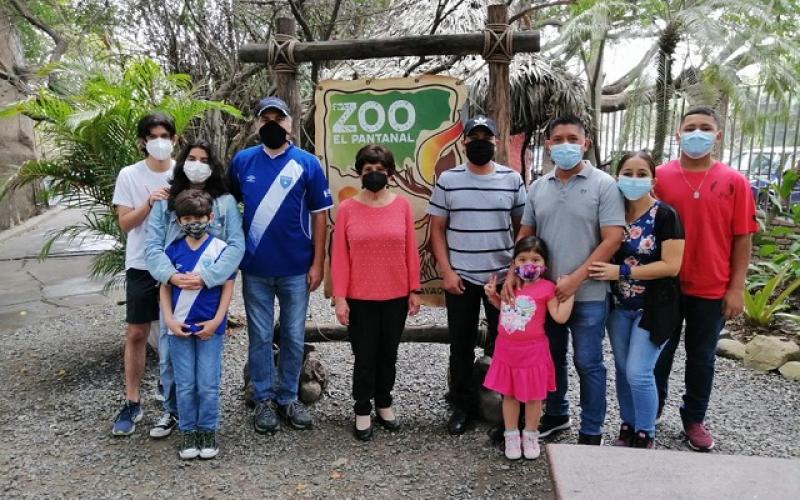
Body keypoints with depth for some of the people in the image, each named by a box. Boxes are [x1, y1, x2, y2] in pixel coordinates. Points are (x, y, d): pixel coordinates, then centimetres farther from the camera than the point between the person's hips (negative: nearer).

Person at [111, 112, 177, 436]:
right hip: (142, 265, 0)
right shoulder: (129, 175, -3)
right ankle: (132, 404, 16)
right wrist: (149, 204, -20)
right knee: (136, 334, 4)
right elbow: (125, 224, -6)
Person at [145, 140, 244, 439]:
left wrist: (206, 277, -21)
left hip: (211, 291, -1)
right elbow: (152, 246, -2)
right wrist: (171, 275, -19)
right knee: (169, 354, 8)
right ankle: (172, 411, 27)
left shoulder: (226, 202, 0)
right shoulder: (165, 202, 6)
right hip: (172, 289, 2)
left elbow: (236, 247, -9)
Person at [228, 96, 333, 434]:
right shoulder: (242, 161, 3)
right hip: (255, 268, 1)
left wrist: (318, 263, -5)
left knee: (294, 337, 10)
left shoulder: (307, 163, -3)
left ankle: (288, 398, 26)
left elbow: (319, 215, -2)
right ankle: (264, 400, 24)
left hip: (296, 269, -1)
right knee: (260, 337, 10)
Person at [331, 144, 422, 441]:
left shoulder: (402, 206, -1)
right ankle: (363, 412, 26)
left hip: (396, 297, 2)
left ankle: (384, 404, 35)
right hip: (360, 299, -1)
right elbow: (339, 256, -5)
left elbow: (411, 251, 2)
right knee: (364, 357, 8)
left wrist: (415, 290, 2)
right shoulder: (347, 209, -5)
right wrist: (339, 297, -7)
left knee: (388, 354, 16)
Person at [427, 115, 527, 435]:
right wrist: (447, 271, -6)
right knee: (461, 345, 9)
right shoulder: (448, 180, 1)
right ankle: (462, 404, 25)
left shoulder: (512, 180, 2)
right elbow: (437, 229, 2)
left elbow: (522, 228, 7)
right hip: (460, 278, 0)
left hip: (503, 277, 0)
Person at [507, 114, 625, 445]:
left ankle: (591, 433, 21)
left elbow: (613, 239, -13)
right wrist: (513, 273, -2)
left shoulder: (604, 185, -7)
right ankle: (556, 414, 37)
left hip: (588, 294, -5)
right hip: (545, 291, 5)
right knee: (552, 358, 17)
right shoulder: (538, 187, 7)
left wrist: (576, 278, -18)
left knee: (588, 364, 6)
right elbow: (525, 235, 12)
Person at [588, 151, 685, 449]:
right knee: (623, 369, 13)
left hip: (654, 308, -5)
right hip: (619, 306, 5)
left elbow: (671, 266, -19)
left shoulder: (665, 216, -13)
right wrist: (602, 270, -9)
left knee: (638, 373, -6)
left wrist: (621, 271, -23)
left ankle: (645, 435, 15)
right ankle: (627, 427, 30)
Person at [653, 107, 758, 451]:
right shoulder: (659, 177, -3)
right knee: (660, 353, 14)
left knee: (702, 358, 14)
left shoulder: (734, 182, -3)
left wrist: (737, 287, -5)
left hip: (713, 290, 0)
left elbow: (742, 238, -1)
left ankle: (694, 418, 32)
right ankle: (651, 409, 33)